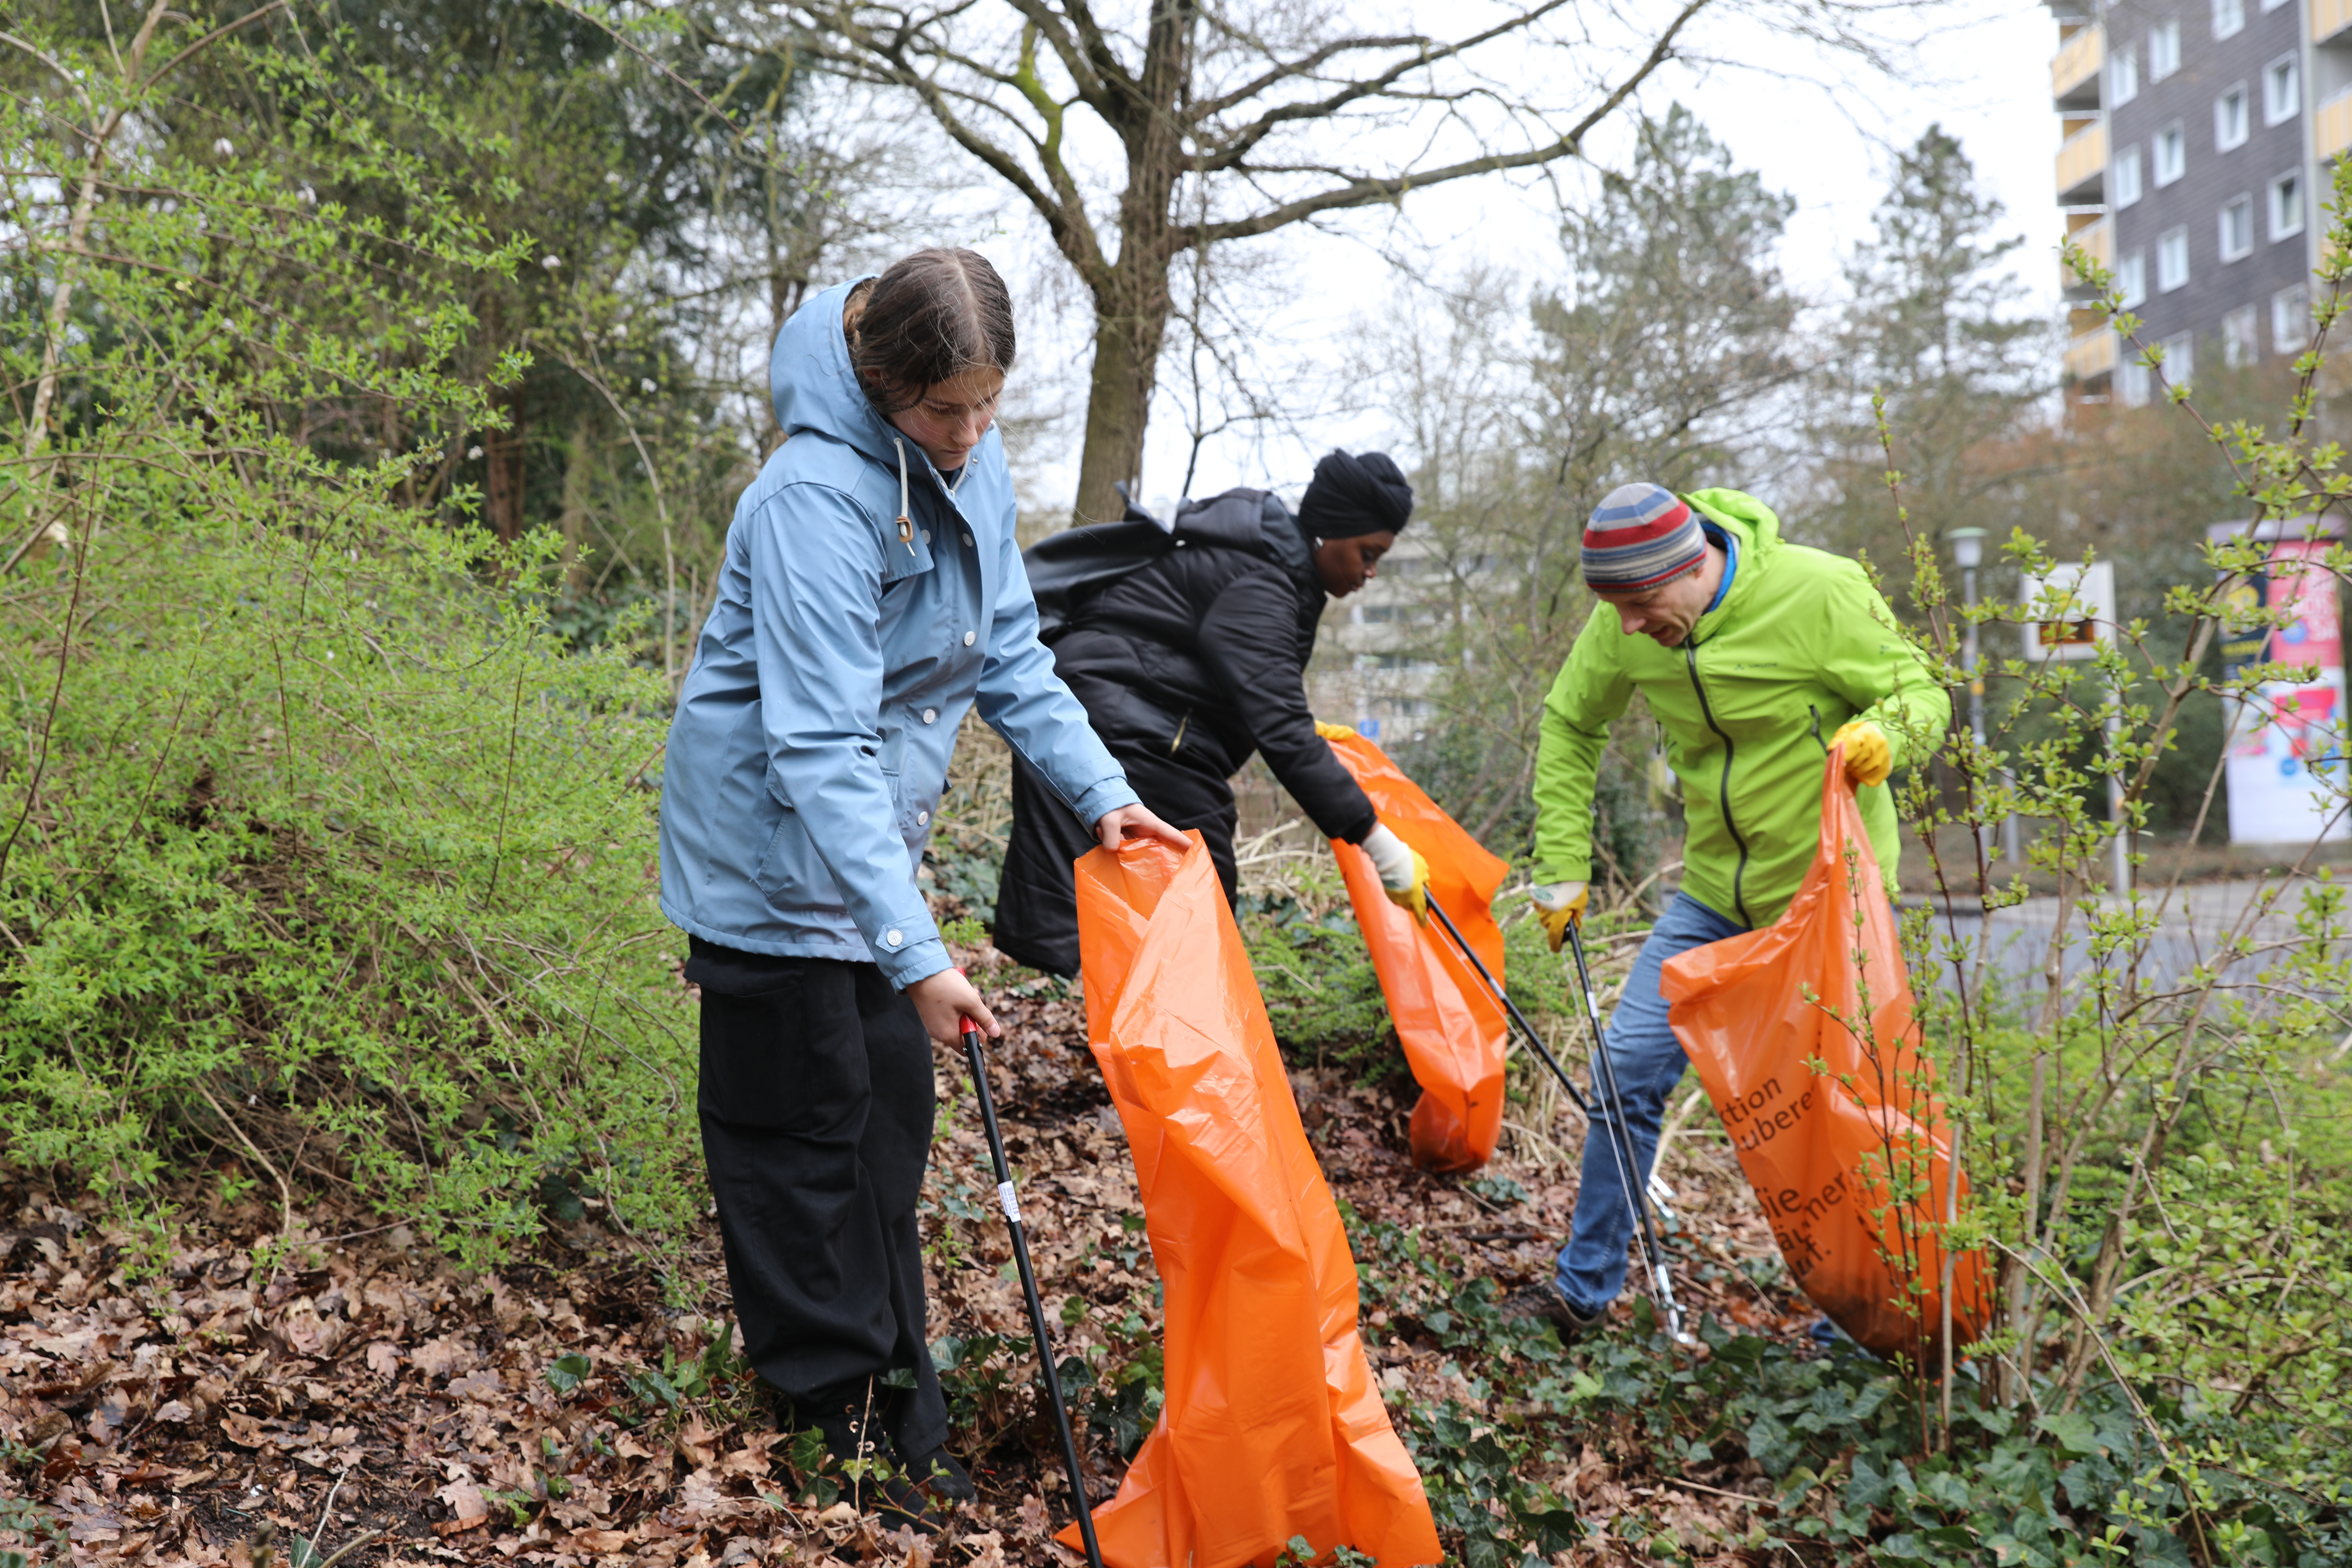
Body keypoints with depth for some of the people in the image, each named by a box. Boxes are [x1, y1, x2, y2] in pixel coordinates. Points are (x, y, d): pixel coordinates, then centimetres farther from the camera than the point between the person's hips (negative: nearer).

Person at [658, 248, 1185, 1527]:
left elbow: (1009, 653, 9)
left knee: (890, 1111, 12)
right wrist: (916, 951, -36)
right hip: (775, 849, -8)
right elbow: (821, 746, -33)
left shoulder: (972, 466, -2)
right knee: (804, 1130, 2)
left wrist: (1098, 789, -1)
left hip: (871, 842, 8)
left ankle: (891, 1393, 24)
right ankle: (838, 1416, 15)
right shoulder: (820, 497, -28)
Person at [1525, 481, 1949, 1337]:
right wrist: (1562, 868, 4)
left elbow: (1922, 693, -10)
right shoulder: (1625, 627, -9)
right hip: (1715, 891, 4)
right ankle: (1586, 1283, 13)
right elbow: (1570, 728, 7)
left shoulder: (1819, 592, -21)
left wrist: (1883, 732, -34)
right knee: (1630, 1064, -2)